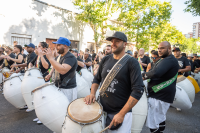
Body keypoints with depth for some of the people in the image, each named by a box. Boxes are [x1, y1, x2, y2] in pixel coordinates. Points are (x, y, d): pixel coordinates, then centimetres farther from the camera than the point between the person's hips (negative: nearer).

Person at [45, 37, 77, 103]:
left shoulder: (70, 57, -19)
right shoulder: (58, 57, 10)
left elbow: (63, 70, -34)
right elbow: (55, 67, 27)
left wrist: (51, 58, -27)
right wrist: (50, 74, 6)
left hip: (68, 89, -8)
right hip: (58, 87, 9)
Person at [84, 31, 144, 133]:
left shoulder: (132, 63, -12)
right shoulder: (105, 60, 2)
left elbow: (138, 90, -17)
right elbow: (97, 79, 12)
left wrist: (121, 114, -19)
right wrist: (92, 93, -5)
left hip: (121, 113, -4)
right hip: (101, 109, 5)